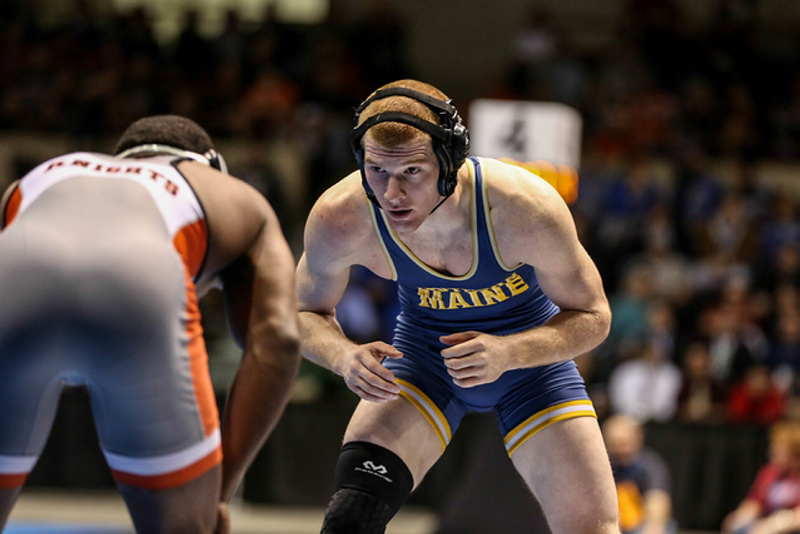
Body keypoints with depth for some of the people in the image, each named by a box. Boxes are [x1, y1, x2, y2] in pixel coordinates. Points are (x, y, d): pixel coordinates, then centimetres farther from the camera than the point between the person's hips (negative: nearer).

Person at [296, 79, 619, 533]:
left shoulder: (525, 209, -34)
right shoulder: (339, 220, -29)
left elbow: (592, 316, -20)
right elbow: (308, 313, -9)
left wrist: (506, 353, -39)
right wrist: (343, 356, -32)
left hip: (529, 348, 0)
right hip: (422, 354, 1)